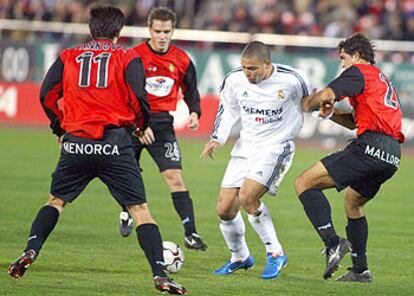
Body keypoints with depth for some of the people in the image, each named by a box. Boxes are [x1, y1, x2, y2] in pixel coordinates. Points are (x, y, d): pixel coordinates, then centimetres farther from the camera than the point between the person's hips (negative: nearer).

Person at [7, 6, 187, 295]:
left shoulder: (68, 56, 11)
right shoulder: (128, 58, 4)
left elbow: (47, 96, 7)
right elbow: (138, 99, -5)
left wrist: (60, 129, 21)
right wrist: (142, 126, 15)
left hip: (75, 143, 2)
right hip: (114, 144, -2)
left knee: (56, 201, 20)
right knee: (140, 209, 1)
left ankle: (30, 251, 0)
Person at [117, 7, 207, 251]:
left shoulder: (181, 60, 0)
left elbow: (190, 91, 15)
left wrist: (195, 113, -4)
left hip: (162, 123, 1)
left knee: (174, 176, -13)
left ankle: (191, 234, -16)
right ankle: (126, 215, 43)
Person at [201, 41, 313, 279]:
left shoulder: (291, 80, -18)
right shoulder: (235, 80, -7)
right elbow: (228, 109, 11)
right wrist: (217, 139, 1)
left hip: (276, 147, -5)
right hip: (246, 145, 5)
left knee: (247, 197, -25)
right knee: (225, 209, 1)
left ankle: (276, 254, -8)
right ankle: (240, 257, 28)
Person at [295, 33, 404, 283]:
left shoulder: (359, 72, 2)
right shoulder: (383, 80, 31)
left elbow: (325, 96, -11)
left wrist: (307, 104, 10)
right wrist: (331, 113, 20)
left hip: (370, 148, -9)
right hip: (392, 154, 9)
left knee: (305, 184, -8)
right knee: (353, 202, 29)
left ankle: (333, 243, -23)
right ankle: (360, 270, 26)